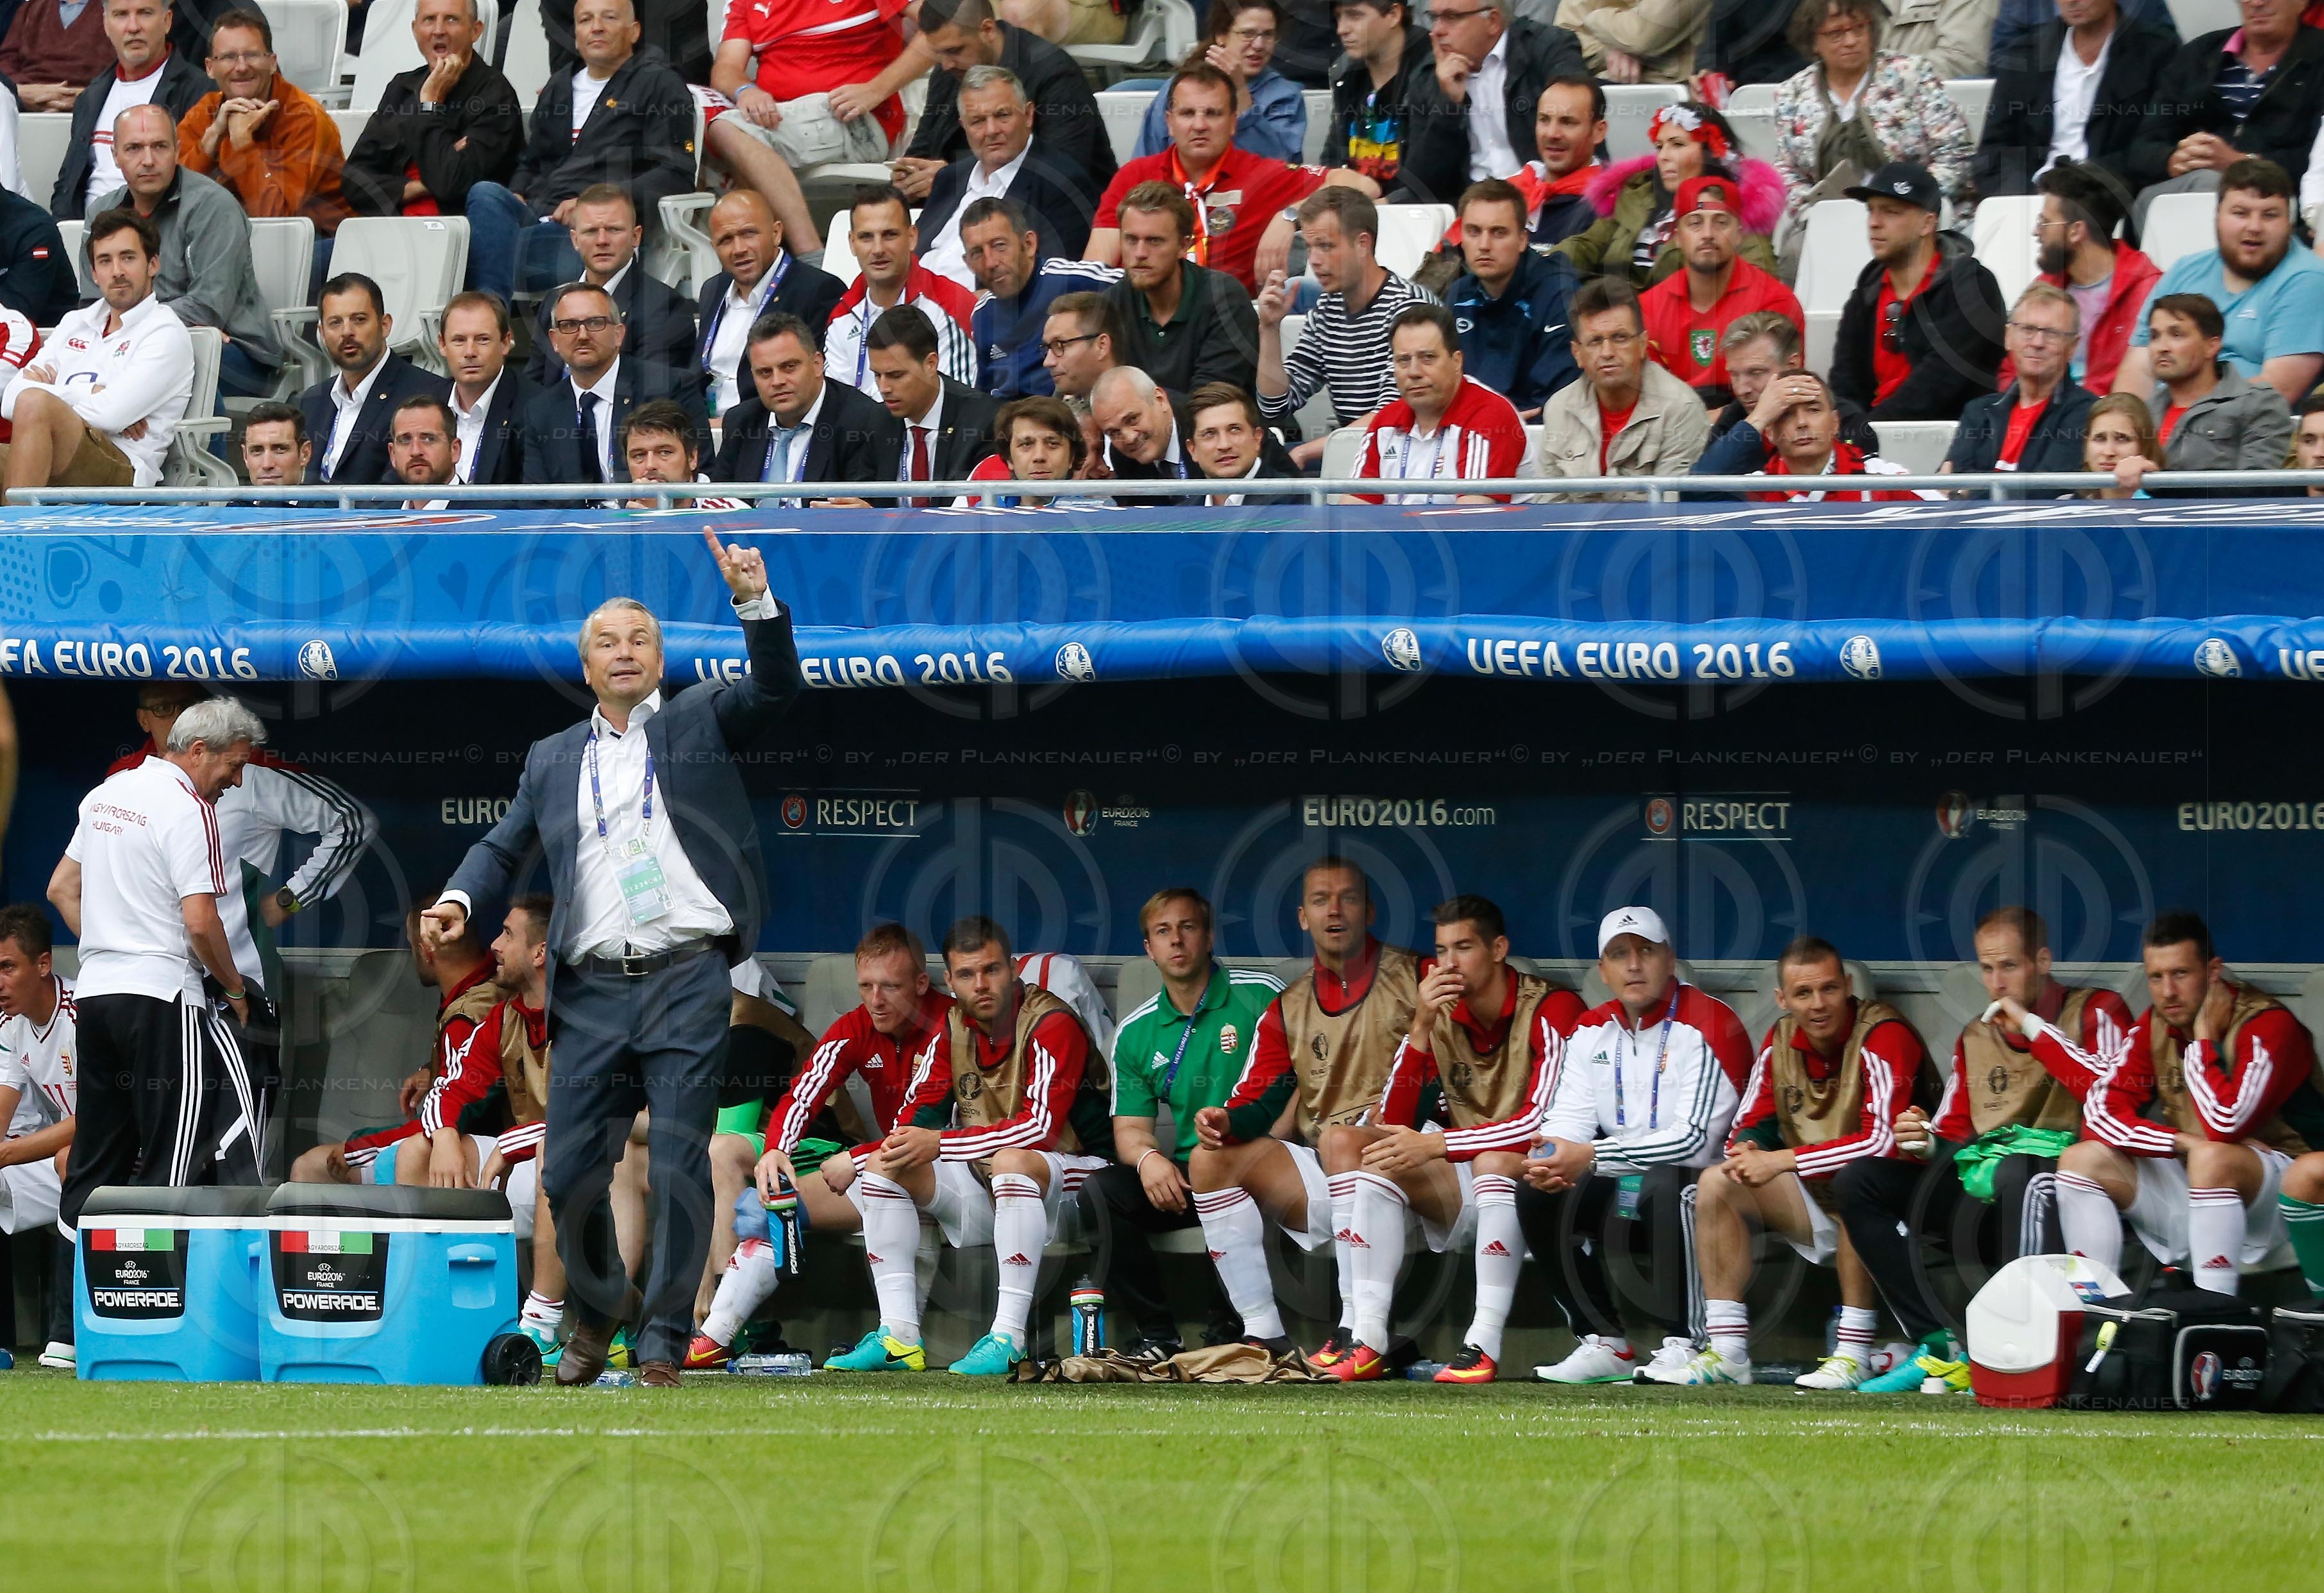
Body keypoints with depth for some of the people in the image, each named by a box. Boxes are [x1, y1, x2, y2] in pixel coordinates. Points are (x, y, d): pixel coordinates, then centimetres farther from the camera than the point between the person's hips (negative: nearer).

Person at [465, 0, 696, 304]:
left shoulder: (660, 84, 9)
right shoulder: (559, 86, 29)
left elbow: (676, 175, -2)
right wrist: (515, 196, 8)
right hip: (539, 219, 6)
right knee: (486, 194, -30)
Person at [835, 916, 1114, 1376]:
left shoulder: (1051, 1024, -17)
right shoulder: (952, 1028, 4)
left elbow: (1041, 1128, -26)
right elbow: (916, 1118, 5)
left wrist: (939, 1144, -28)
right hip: (982, 1185, 7)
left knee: (1011, 1162, -38)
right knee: (884, 1165, -9)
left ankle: (1009, 1340, -42)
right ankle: (898, 1336, -19)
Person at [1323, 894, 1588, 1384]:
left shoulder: (1551, 1010, -12)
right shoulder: (1439, 1016, 4)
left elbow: (1543, 1121, -23)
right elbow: (1393, 1121, -4)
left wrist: (1435, 1145, -25)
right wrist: (1421, 1028, -15)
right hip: (1459, 1191, 6)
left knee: (1495, 1161, -37)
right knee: (1380, 1155, -17)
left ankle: (1484, 1345, -39)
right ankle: (1369, 1339, -27)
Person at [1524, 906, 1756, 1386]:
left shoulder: (1708, 1025, -15)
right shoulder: (1591, 1031, 8)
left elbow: (1695, 1140, -24)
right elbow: (1567, 1118, 2)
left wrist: (1591, 1158, -31)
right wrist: (1549, 1161, -24)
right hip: (1625, 1194, 7)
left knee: (1666, 1186, -37)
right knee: (1537, 1194, -12)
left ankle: (1683, 1346, -27)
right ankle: (1603, 1345, -8)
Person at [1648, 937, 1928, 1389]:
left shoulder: (1881, 1036, -19)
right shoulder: (1781, 1041, 3)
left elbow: (1883, 1141, -29)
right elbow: (1750, 1126, 8)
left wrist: (1783, 1161, -26)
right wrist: (1746, 1151, -19)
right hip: (1815, 1204, 7)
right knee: (1715, 1183, -8)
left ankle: (1855, 1355, -33)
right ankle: (1728, 1353, -14)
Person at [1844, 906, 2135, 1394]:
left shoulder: (2096, 1013, 0)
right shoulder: (1975, 1037, 20)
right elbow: (1953, 1138, 20)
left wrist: (2033, 1029, -12)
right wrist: (1926, 1145, -5)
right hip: (1982, 1195, 7)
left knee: (2016, 1171, -40)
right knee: (1858, 1180, -4)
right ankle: (1943, 1350, -15)